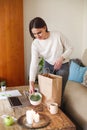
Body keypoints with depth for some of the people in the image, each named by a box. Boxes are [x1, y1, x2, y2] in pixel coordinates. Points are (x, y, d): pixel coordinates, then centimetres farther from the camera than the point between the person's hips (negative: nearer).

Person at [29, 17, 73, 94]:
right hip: (48, 66, 2)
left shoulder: (58, 35, -23)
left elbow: (70, 48, -10)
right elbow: (34, 63, -20)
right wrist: (31, 82, -30)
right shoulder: (35, 44, -17)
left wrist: (61, 58, -28)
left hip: (62, 66, -2)